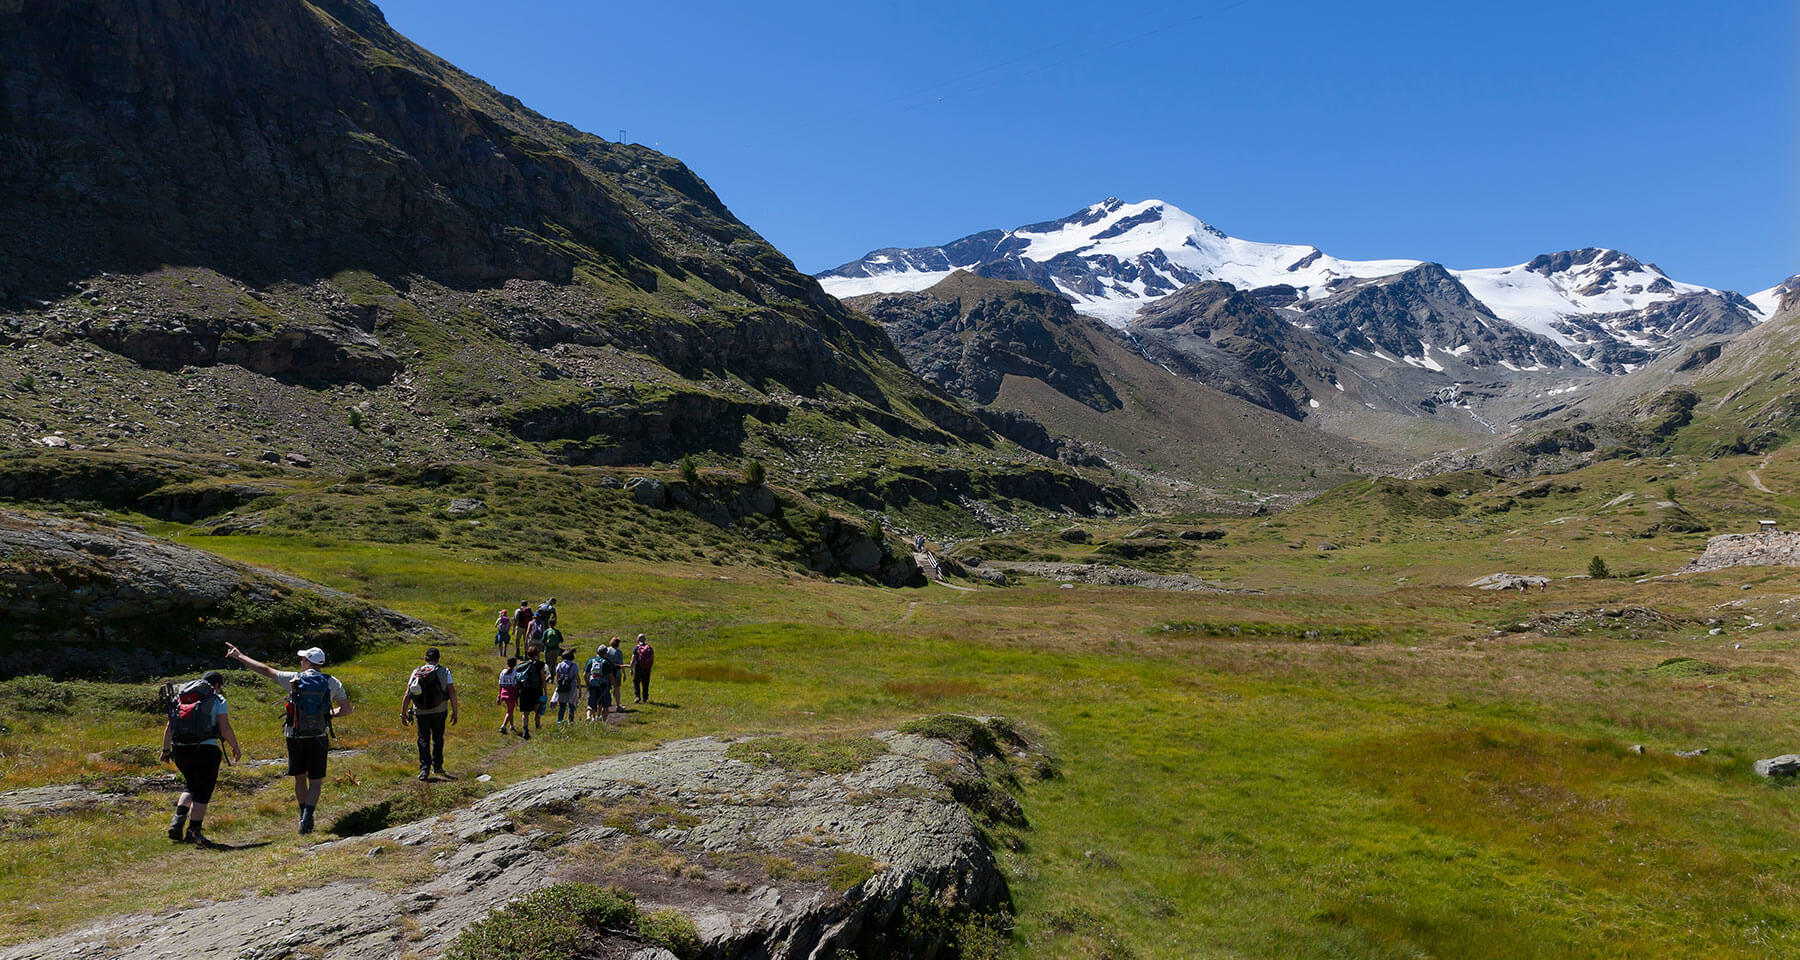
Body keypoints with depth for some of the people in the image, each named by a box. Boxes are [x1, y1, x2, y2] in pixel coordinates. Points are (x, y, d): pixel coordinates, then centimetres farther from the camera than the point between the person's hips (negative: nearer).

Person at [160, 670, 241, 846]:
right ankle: (194, 831, 5)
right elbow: (225, 728, -7)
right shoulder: (217, 700, 1)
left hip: (180, 750, 5)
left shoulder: (179, 698, 16)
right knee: (203, 791, 5)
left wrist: (166, 749, 26)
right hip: (206, 750, -5)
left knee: (191, 784, 24)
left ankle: (178, 818, 6)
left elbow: (169, 727, 15)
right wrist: (235, 748, 5)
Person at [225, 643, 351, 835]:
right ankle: (307, 817, -15)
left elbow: (265, 670, 4)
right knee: (316, 780, 3)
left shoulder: (294, 679, -4)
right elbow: (346, 709, -3)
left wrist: (239, 656, 14)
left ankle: (304, 816, 30)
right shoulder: (332, 682, -2)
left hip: (296, 737, 1)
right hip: (319, 738, -1)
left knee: (299, 778, 18)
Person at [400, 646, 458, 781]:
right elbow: (452, 692, -7)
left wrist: (403, 714, 4)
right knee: (438, 738, 17)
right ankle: (437, 766, 23)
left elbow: (407, 695, -1)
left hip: (421, 712, 1)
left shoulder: (416, 672, 4)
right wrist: (455, 712, -2)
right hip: (439, 711, 0)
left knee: (423, 740, 7)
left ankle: (424, 769, -4)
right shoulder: (444, 671, 0)